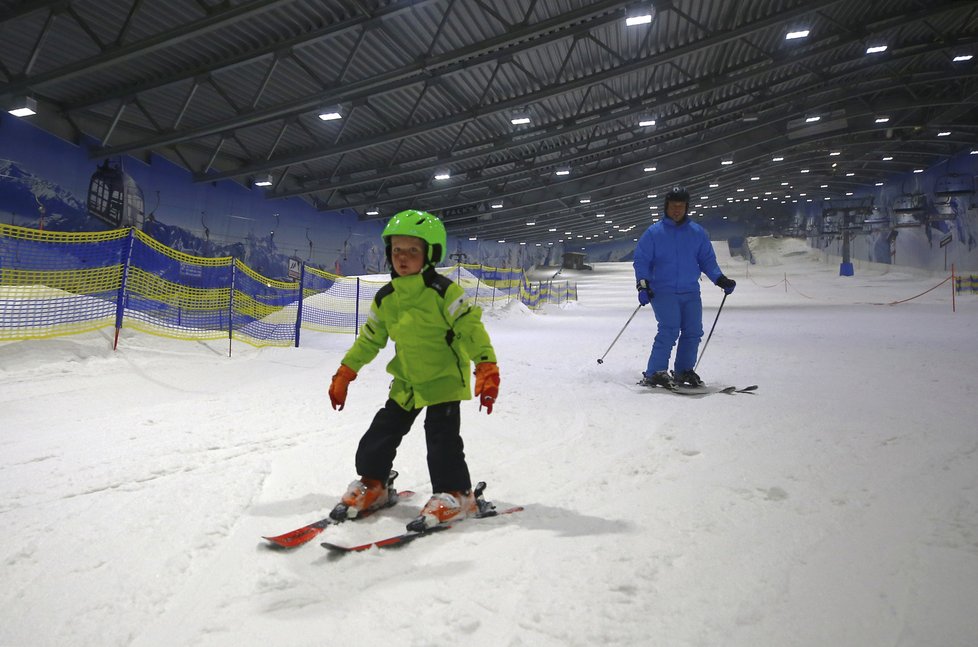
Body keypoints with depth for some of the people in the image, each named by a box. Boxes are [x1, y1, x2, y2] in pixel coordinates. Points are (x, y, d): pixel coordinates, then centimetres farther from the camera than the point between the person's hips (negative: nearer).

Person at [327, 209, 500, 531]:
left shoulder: (444, 291, -17)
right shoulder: (385, 299, 1)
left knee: (441, 437, -11)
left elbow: (472, 329, -19)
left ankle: (454, 494, 5)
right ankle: (372, 485, 27)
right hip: (406, 383, 6)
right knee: (381, 433, 9)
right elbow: (369, 339, 12)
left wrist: (487, 369, -28)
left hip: (445, 380, -6)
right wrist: (345, 373, 13)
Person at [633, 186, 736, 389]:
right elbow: (641, 261, 1)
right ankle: (654, 373, -13)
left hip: (691, 292, 4)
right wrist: (643, 285, -12)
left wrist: (720, 279, 1)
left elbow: (707, 260, 15)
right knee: (670, 330, -18)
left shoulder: (698, 233, 12)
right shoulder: (654, 232, 2)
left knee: (693, 331, -1)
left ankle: (684, 371, 16)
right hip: (663, 291, -4)